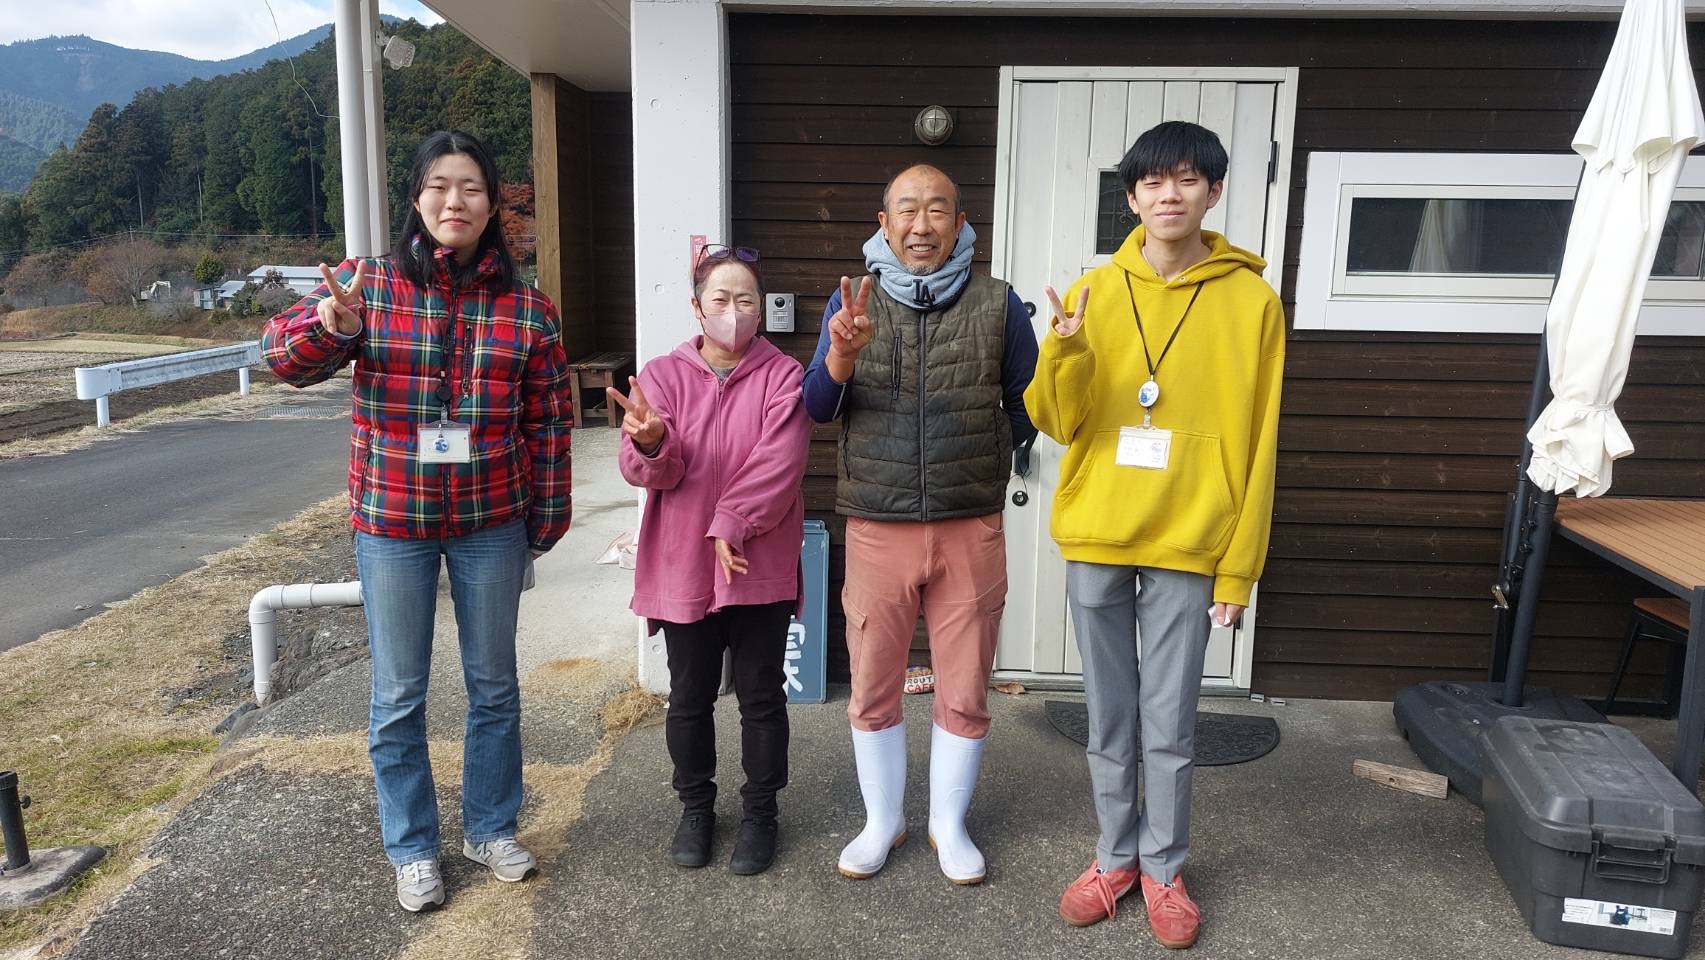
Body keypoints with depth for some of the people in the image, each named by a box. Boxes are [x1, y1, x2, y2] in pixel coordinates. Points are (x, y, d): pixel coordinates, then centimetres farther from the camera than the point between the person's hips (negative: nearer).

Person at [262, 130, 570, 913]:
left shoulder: (526, 308, -3)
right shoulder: (369, 285, -5)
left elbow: (549, 422, 1)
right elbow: (284, 356, -7)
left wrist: (547, 518, 3)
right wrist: (332, 324, -29)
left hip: (492, 525, 1)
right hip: (392, 524, -1)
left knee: (493, 687, 14)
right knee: (398, 696, 10)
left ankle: (490, 828, 34)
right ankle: (412, 848, 29)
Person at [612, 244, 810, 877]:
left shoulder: (784, 377, -2)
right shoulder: (663, 375, 2)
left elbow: (778, 466, -13)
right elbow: (647, 471, -8)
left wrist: (730, 526, -18)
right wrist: (649, 441, -30)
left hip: (761, 567, -1)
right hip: (683, 565, 2)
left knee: (762, 695, 10)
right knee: (689, 697, 13)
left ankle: (760, 811, 27)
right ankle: (696, 805, 33)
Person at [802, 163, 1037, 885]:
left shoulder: (998, 305, 0)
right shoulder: (853, 302, 2)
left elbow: (1025, 408, 10)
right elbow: (817, 409, -7)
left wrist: (980, 460, 2)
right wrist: (842, 354, -24)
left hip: (972, 531, 0)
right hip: (877, 530, 1)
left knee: (964, 694, 11)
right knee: (873, 691, 11)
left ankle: (949, 826, 32)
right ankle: (882, 822, 33)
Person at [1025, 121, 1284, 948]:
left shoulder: (1251, 300, -3)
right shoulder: (1094, 292, 2)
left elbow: (1254, 446, -3)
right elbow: (1058, 422, 1)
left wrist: (1240, 565, -4)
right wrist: (1065, 351, -19)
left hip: (1188, 545, -2)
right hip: (1096, 539, 2)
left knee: (1169, 727, 8)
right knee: (1110, 720, 14)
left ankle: (1163, 868, 28)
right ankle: (1116, 856, 31)